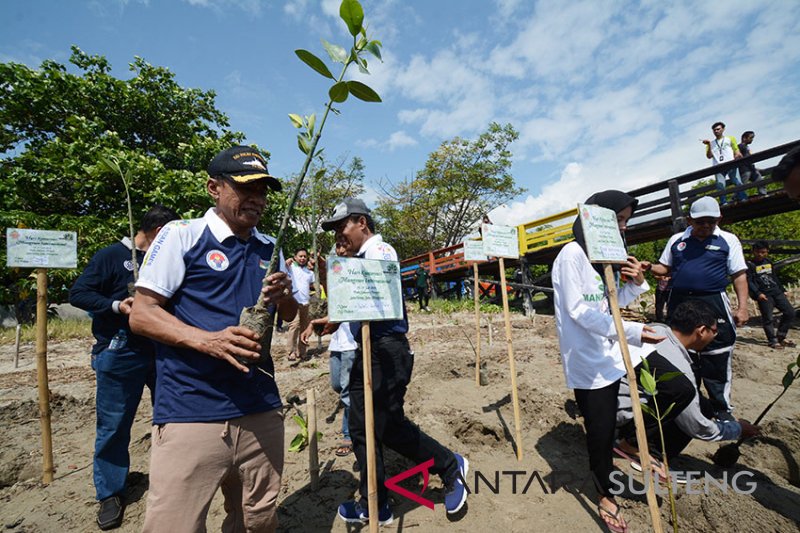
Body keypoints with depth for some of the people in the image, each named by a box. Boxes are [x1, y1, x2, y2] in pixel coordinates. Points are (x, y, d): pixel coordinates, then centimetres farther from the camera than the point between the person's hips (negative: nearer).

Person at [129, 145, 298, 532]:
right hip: (189, 416, -4)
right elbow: (141, 314, -6)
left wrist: (284, 295, -8)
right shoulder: (180, 235, -3)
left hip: (261, 412, 5)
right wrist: (207, 340, -23)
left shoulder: (269, 249, 11)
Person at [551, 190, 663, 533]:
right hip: (588, 361, -7)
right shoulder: (572, 254, -15)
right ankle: (606, 494, 29)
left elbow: (612, 304, 14)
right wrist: (630, 332, -27)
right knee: (600, 429, 7)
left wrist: (636, 283, -2)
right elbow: (579, 310, -21)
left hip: (611, 355, 7)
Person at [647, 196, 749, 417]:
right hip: (679, 303, 3)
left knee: (716, 359, 0)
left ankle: (722, 409, 16)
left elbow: (739, 275, 0)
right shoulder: (676, 240, 9)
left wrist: (742, 307, -9)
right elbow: (665, 268, 14)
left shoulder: (728, 240, 2)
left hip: (713, 303, -3)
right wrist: (650, 268, -7)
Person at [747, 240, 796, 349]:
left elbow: (775, 278, 24)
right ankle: (773, 341, 3)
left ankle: (781, 337, 17)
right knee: (767, 318, -5)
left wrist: (783, 290, 22)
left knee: (790, 312, 5)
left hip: (777, 292, 7)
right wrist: (758, 294, -22)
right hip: (764, 295, -7)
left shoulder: (769, 262, 15)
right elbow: (749, 282, -13)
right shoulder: (750, 265, -6)